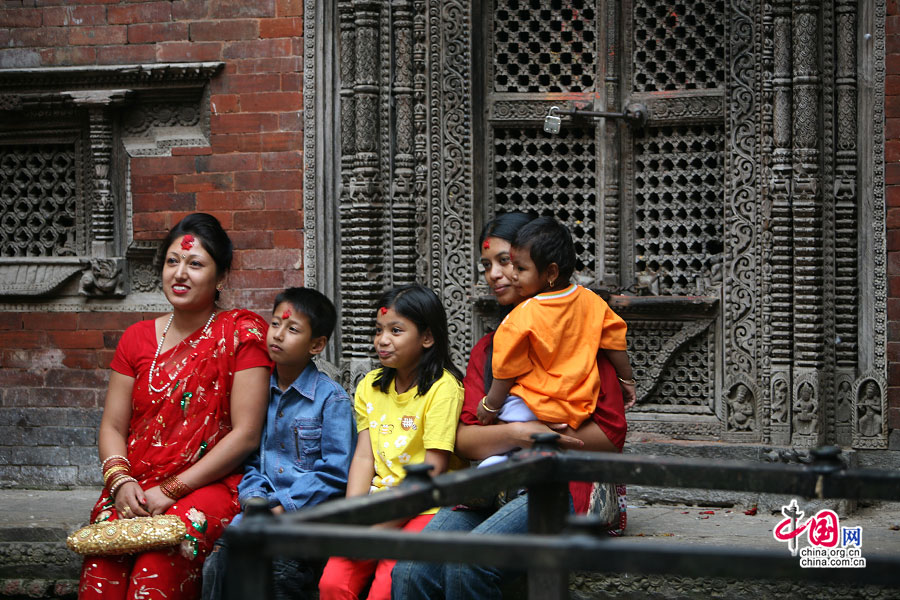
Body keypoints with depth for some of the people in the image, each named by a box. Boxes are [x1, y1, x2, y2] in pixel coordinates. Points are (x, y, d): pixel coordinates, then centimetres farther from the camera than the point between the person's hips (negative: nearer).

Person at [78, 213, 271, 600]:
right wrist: (120, 481, -8)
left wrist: (171, 490, -11)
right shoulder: (137, 338, 15)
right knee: (101, 566, -26)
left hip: (209, 486, -4)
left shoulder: (241, 333, -1)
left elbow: (245, 435, -7)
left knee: (157, 568, -32)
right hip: (135, 491, 4)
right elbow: (112, 426, 14)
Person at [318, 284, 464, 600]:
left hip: (424, 508, -6)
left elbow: (433, 470, -12)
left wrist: (379, 527, -15)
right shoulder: (370, 386, 14)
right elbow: (364, 456, 8)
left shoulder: (442, 387, -8)